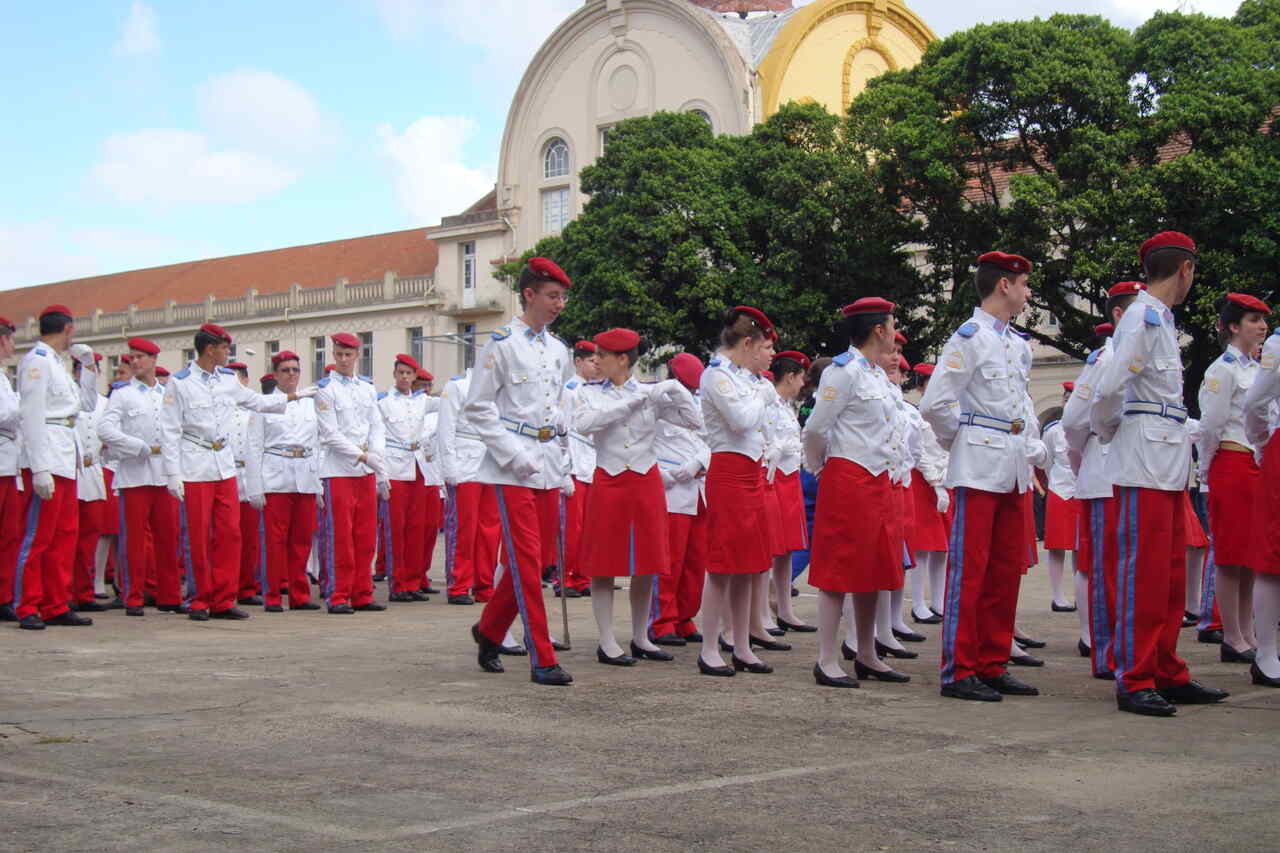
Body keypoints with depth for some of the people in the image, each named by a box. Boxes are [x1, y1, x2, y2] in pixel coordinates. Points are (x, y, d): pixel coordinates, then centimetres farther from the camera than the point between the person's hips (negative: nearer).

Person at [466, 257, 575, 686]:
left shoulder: (559, 350, 14)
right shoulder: (502, 343, -6)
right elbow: (477, 407, -8)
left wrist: (558, 426, 8)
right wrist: (513, 453, -15)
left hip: (548, 463, 7)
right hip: (514, 467, -7)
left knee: (530, 559, 12)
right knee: (527, 561, -7)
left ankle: (489, 630, 32)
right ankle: (542, 660, -6)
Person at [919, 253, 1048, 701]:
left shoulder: (1018, 345, 17)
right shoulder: (970, 338, -8)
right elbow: (934, 403, -14)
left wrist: (1032, 450, 18)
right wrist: (961, 442, -1)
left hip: (1014, 470, 9)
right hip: (979, 469, -8)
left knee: (1006, 571, 10)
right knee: (969, 570, -6)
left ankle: (993, 666, 17)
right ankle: (959, 672, -2)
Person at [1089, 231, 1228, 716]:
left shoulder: (1160, 319, 18)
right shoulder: (1144, 318, -12)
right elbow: (1108, 388, -19)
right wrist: (1108, 433, -3)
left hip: (1167, 463, 10)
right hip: (1145, 462, -10)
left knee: (1169, 575, 13)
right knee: (1143, 573, -7)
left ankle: (1167, 676, 20)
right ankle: (1134, 681, -2)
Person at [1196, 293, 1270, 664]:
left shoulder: (1258, 369, 18)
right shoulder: (1223, 368, -8)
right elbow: (1211, 425, -10)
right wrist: (1206, 473, -6)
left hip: (1260, 466, 8)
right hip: (1232, 464, -8)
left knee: (1252, 557, 8)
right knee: (1231, 557, -5)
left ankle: (1246, 635, 13)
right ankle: (1232, 639, -2)